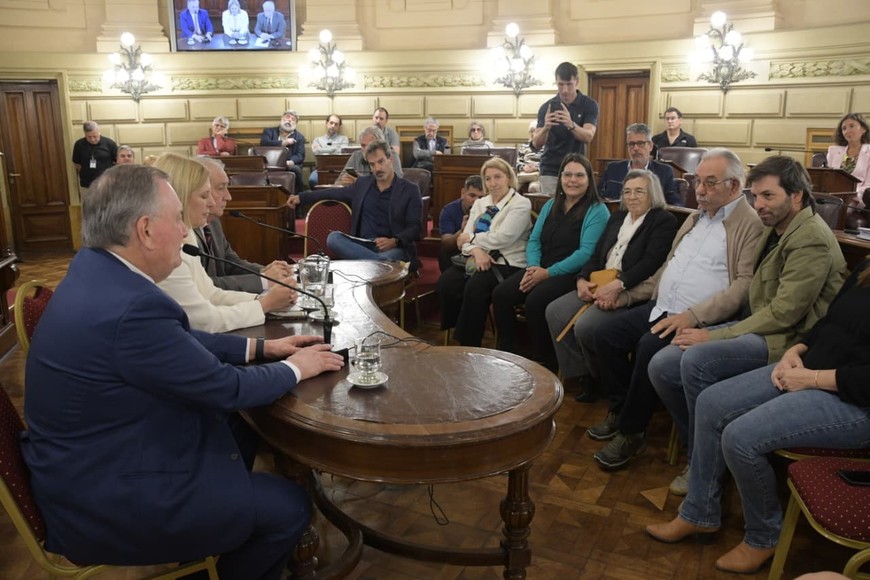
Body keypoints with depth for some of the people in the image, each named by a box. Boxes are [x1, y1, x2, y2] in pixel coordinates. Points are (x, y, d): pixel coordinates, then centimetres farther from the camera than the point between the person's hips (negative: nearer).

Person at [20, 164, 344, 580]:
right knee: (289, 508, -3)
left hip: (95, 458, 10)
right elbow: (227, 389, -20)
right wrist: (296, 367, -4)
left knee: (241, 431, 21)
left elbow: (180, 341, 9)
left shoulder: (96, 267, -3)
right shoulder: (133, 308, -32)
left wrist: (260, 347, 8)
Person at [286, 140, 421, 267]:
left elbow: (415, 228, -2)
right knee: (333, 237, -27)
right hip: (362, 245, 6)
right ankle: (384, 262, -31)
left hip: (394, 248, -6)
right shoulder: (362, 183, 15)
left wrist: (394, 241, -22)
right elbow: (335, 193, 26)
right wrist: (301, 197, 20)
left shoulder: (410, 189, 2)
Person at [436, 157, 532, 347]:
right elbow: (465, 236, 6)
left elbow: (502, 238, -16)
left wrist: (471, 238, -4)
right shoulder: (479, 204, 18)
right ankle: (455, 334, -7)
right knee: (445, 282, -22)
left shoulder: (521, 204, -3)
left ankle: (469, 344, -18)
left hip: (506, 263, -6)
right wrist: (476, 251, -16)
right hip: (477, 259, 6)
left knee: (475, 286, -33)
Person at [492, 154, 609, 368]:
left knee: (535, 300, -31)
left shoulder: (597, 211, -3)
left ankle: (545, 364, -12)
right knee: (501, 294, -18)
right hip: (540, 269, 6)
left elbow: (586, 253, -14)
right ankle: (506, 353, -5)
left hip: (572, 274, -6)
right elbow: (534, 240, 14)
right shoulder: (551, 206, 18)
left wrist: (548, 273, -18)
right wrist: (532, 267, -8)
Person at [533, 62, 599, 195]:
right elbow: (537, 144, -9)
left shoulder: (589, 105, -4)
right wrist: (546, 128, -30)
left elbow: (588, 137, -18)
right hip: (551, 171, 0)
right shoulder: (547, 107, -3)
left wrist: (571, 125, -38)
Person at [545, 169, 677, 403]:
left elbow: (652, 261, -16)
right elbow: (597, 254, 17)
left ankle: (599, 380, 0)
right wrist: (582, 279, -2)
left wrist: (618, 284, -27)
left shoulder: (664, 221, -2)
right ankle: (578, 374, -2)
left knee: (586, 326, -28)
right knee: (555, 312, -11)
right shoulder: (617, 217, 21)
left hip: (631, 293, -8)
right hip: (599, 286, 8)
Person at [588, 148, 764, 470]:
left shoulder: (750, 225, -8)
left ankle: (631, 433, -11)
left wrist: (692, 317, -26)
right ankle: (619, 411, 13)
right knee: (606, 335, -4)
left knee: (649, 347, -31)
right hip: (660, 307, 9)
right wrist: (628, 295, 15)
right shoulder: (696, 217, 19)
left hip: (699, 320, -8)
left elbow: (745, 285, -18)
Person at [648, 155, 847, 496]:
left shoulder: (811, 240, -16)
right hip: (760, 325, 9)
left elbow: (785, 313, -22)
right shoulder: (777, 229, 13)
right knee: (661, 365, -8)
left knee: (696, 360, -30)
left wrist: (715, 336, -19)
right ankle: (696, 450, 8)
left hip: (789, 341, -9)